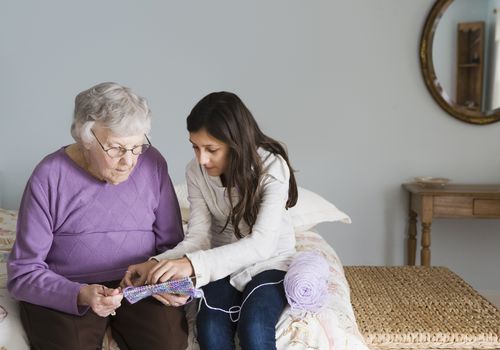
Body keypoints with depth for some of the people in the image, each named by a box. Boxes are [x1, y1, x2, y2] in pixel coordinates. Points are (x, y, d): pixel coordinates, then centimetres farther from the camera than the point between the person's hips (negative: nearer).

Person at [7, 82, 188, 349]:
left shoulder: (152, 164, -3)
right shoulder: (50, 177, -11)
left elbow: (171, 243, 6)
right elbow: (24, 271, -9)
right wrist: (80, 295, -26)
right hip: (62, 291, -2)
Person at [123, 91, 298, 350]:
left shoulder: (272, 167, -23)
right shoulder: (196, 172, -10)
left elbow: (262, 244, -32)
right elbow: (198, 238, -13)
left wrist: (192, 264, -44)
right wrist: (157, 264, -33)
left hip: (270, 260, -2)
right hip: (223, 261, 3)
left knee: (253, 329, -30)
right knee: (210, 328, -25)